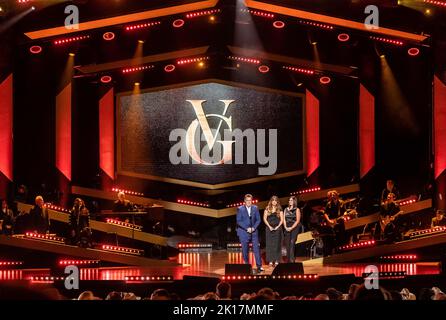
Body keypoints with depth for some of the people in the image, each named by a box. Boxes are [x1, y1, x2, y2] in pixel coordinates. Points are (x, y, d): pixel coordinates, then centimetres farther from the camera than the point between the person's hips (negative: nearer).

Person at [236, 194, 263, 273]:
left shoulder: (255, 208, 8)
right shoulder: (240, 209, -1)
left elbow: (258, 220, 7)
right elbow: (239, 221, -7)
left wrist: (253, 228, -8)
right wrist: (247, 228, -14)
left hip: (254, 232, 2)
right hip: (244, 233, -2)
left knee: (256, 248, -6)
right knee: (245, 250, 1)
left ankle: (259, 266, -7)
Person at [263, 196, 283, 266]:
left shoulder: (279, 209, 5)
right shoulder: (267, 209, 6)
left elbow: (282, 219, 4)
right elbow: (264, 219, 2)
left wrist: (278, 227, -9)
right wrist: (269, 226, -8)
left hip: (277, 228, 0)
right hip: (269, 228, 0)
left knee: (277, 244, -2)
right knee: (269, 244, -2)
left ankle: (276, 260, 0)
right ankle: (270, 260, 0)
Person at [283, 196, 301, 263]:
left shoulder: (297, 210, 2)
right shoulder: (286, 209, 16)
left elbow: (297, 221, -4)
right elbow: (284, 219, 13)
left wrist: (291, 228, -13)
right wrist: (285, 227, -4)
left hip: (294, 228, -4)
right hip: (287, 228, 4)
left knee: (292, 243, -16)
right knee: (287, 244, 0)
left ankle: (292, 260, -19)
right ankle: (288, 260, 5)